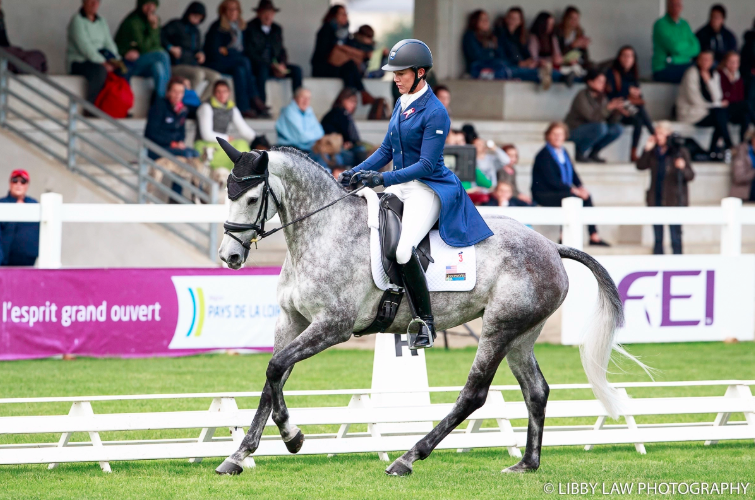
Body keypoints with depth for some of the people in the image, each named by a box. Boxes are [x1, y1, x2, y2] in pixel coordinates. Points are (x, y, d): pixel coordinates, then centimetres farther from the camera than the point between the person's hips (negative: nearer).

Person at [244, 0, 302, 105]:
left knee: (296, 70, -17)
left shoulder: (277, 29, 15)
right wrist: (271, 66, -18)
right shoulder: (250, 28, -5)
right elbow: (250, 53, -11)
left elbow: (282, 51, 16)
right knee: (263, 69, -39)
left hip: (274, 66, 6)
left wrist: (282, 64, -8)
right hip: (255, 66, -6)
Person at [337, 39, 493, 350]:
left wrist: (384, 179, -27)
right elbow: (386, 150, 18)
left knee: (404, 250, -28)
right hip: (400, 185, 9)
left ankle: (425, 322, -16)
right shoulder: (401, 105, 11)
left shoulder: (435, 113, -15)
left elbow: (427, 164, -20)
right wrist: (356, 173, 4)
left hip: (429, 189, -9)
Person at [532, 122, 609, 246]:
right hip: (544, 195, -8)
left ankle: (594, 237, -12)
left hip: (560, 191, 8)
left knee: (586, 196, -11)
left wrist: (581, 187, -5)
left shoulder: (563, 153, 14)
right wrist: (572, 190, -21)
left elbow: (573, 174, 15)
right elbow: (551, 181, -19)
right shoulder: (544, 155, -13)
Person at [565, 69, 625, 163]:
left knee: (617, 128, -7)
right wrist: (609, 107, -37)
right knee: (601, 127, -33)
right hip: (573, 131, -8)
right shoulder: (582, 96, -19)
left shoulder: (601, 97, 3)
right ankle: (580, 153, -14)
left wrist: (618, 111, -20)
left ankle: (593, 153, 4)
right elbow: (591, 117, -30)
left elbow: (611, 120, 1)